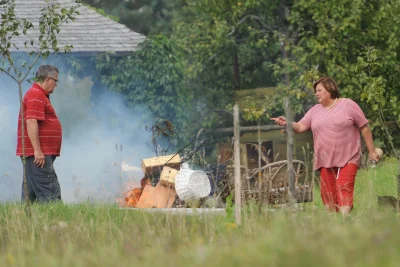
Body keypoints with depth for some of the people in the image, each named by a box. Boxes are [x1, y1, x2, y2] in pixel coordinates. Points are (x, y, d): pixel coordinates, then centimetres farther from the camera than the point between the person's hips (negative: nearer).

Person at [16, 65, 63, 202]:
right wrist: (37, 150, -24)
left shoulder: (39, 94, 20)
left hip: (37, 153, 11)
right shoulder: (36, 95, -13)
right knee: (50, 192, -14)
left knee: (30, 193, 9)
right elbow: (31, 122, -22)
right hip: (39, 154, -11)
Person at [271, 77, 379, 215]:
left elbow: (364, 127, 3)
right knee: (328, 193, 2)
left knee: (344, 188, -17)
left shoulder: (348, 105, 1)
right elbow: (300, 127, 5)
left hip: (348, 158, -5)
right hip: (325, 161, 5)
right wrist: (287, 123, -17)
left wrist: (372, 151, 1)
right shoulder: (315, 110, 13)